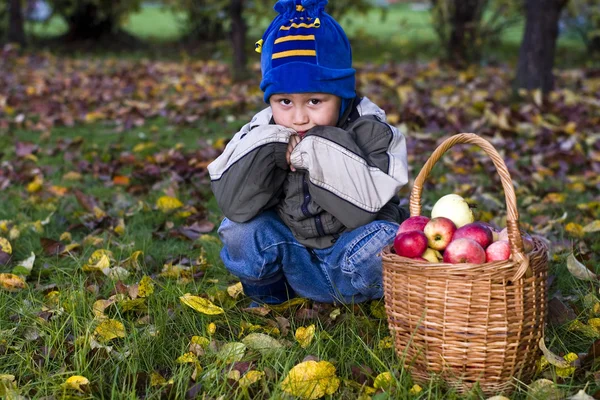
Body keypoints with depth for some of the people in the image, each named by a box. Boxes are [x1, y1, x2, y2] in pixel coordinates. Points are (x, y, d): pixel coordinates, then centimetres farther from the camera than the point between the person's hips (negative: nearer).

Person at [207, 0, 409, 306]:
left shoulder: (367, 131, -16)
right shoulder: (262, 135, -8)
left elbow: (364, 210, -26)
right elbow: (235, 205, -20)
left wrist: (323, 154, -32)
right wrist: (266, 150, -29)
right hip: (295, 261, 3)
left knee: (383, 240, -33)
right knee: (240, 232, -21)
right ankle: (268, 296, 8)